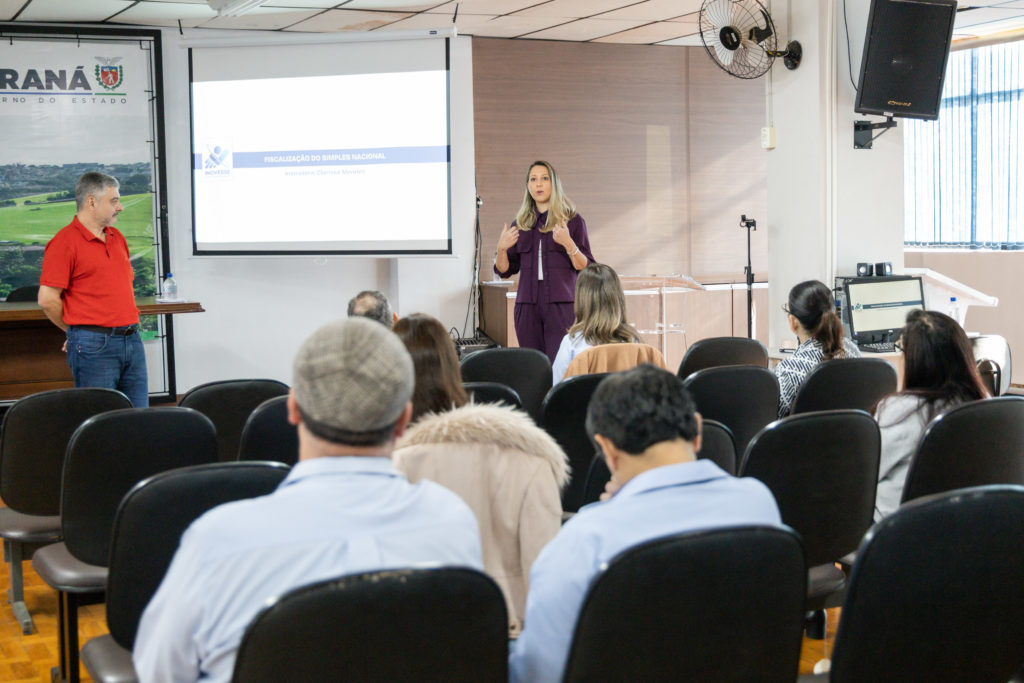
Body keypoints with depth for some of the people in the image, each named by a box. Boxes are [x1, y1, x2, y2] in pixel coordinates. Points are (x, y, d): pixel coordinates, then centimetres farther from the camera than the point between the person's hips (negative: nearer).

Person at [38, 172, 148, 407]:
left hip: (132, 341, 7)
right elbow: (47, 300, -11)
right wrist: (76, 330, 2)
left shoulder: (118, 238, 16)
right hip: (94, 346, -7)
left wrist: (126, 328, 16)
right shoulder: (65, 242, -8)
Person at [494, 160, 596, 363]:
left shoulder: (572, 220, 4)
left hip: (561, 305, -3)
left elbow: (586, 267, -1)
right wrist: (502, 249, -3)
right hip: (527, 306, 3)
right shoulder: (520, 224, 14)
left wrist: (568, 244, -17)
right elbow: (504, 271, 15)